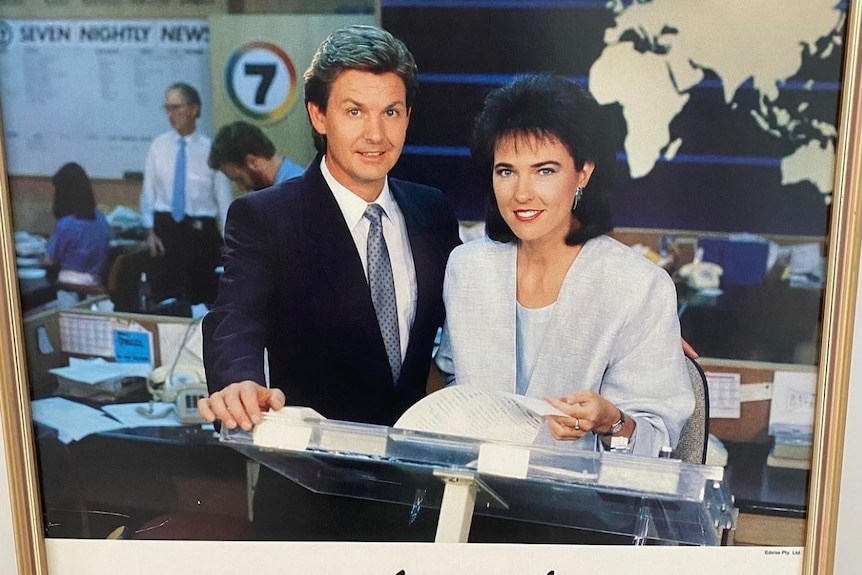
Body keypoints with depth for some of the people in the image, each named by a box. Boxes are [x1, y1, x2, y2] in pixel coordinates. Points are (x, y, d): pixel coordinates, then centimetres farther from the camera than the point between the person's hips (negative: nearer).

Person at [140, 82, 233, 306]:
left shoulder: (210, 149, -6)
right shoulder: (159, 145, 2)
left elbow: (223, 197, -4)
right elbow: (149, 191, 7)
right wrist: (150, 230, 0)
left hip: (200, 229, -2)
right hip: (165, 226, 2)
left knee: (202, 297, 6)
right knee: (164, 296, 5)